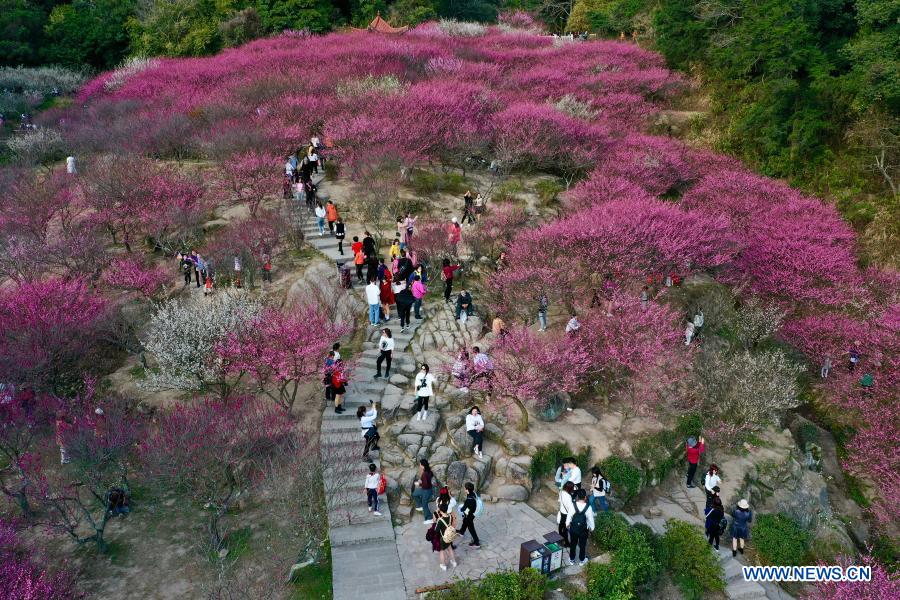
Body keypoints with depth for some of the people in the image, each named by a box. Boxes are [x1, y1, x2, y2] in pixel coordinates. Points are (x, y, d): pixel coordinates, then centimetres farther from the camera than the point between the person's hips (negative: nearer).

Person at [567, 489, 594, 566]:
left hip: (573, 528, 1)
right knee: (582, 545, 21)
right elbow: (590, 519, -13)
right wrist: (591, 528, 5)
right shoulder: (588, 507, -24)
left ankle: (571, 560, 38)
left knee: (572, 544, 21)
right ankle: (582, 560, 39)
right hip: (583, 530, -1)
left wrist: (567, 525, 10)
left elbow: (569, 517, -9)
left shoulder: (573, 505, -21)